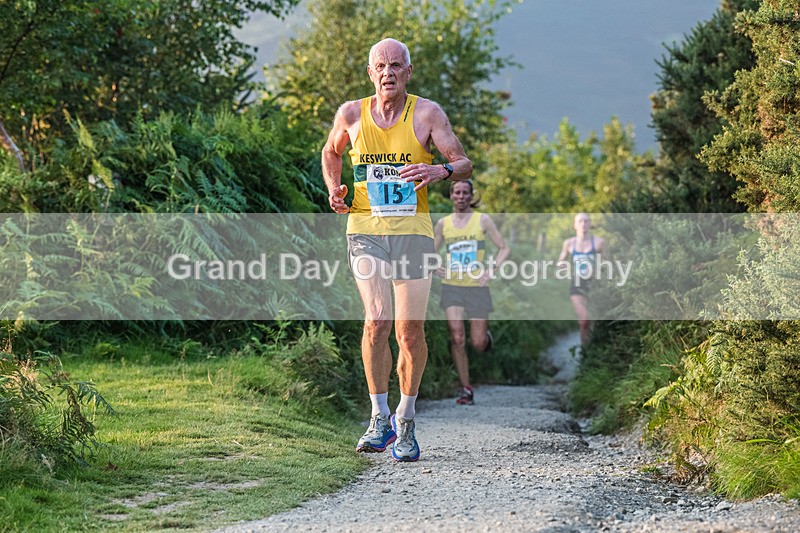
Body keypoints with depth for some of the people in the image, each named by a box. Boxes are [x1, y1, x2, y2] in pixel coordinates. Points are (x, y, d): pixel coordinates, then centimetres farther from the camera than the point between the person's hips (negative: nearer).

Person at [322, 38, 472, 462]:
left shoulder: (426, 113, -1)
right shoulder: (351, 113, 4)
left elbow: (465, 165, -2)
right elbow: (331, 152, 24)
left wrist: (441, 171, -24)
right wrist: (334, 188, 5)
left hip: (413, 231, 0)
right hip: (365, 230, 0)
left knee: (410, 332, -1)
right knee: (377, 320, -16)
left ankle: (406, 423, 18)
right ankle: (380, 419, -1)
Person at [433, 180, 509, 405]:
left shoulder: (482, 220, 0)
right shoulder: (443, 224, 6)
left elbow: (504, 248, 2)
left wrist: (491, 270, -12)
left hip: (477, 287, -1)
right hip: (452, 286, 1)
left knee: (478, 344, 1)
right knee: (457, 339, -13)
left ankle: (486, 336, 39)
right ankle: (466, 389, -3)